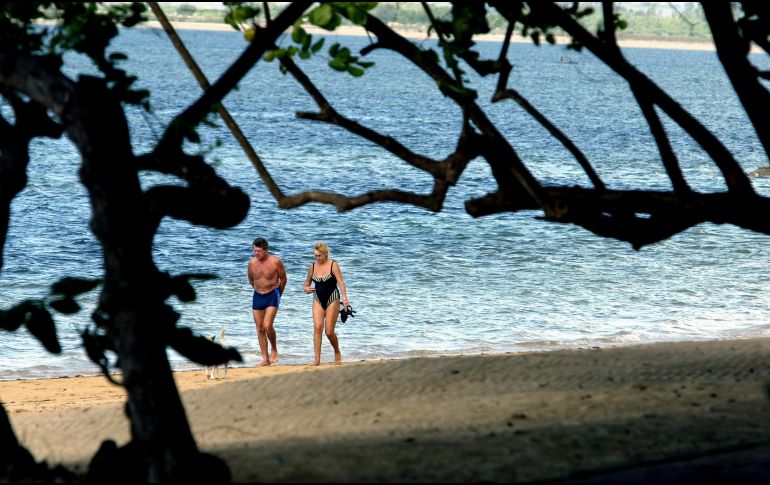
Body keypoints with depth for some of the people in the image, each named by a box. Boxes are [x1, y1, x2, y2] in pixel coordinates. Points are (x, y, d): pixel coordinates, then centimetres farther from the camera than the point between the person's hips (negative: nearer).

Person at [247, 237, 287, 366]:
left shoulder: (275, 262, -13)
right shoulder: (252, 262, -2)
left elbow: (283, 279, 0)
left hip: (272, 296, -4)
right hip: (257, 297, 5)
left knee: (267, 326, -18)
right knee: (260, 329, 3)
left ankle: (274, 350, 7)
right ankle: (265, 358, 10)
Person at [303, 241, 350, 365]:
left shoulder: (333, 265, -6)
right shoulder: (312, 267, 7)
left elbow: (341, 282, -15)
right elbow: (307, 282, 19)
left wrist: (345, 298, -28)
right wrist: (306, 288, -6)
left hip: (332, 299, -3)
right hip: (318, 300, 4)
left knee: (329, 331, -5)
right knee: (317, 328, -13)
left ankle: (337, 353, 23)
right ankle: (317, 359, -13)